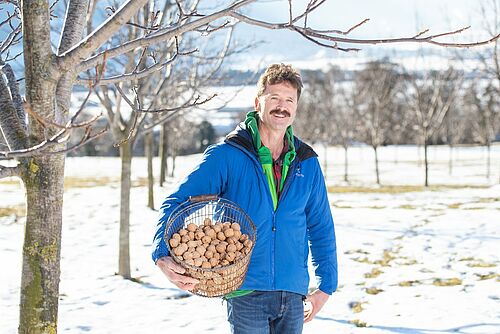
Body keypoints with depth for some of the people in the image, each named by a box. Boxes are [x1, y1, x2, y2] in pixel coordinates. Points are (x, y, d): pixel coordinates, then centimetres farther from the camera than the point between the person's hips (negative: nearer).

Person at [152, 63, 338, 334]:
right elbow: (177, 203, -9)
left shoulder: (307, 163, 8)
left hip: (292, 296, 4)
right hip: (246, 293, -4)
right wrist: (163, 257, -26)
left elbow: (321, 228, 17)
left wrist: (326, 286, 14)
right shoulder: (226, 156, -5)